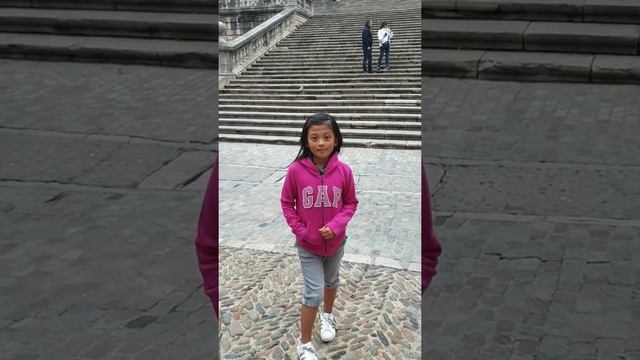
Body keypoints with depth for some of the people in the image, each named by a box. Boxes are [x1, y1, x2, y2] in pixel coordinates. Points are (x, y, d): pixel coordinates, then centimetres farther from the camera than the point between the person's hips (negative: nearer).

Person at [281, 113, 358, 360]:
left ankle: (327, 316, 54)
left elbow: (351, 203, -4)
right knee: (313, 293, -2)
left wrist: (336, 225, -19)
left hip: (336, 242, 2)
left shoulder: (344, 171, -16)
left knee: (331, 281, 25)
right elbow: (286, 203, -7)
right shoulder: (296, 170, -20)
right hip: (308, 244, -2)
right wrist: (300, 230, -15)